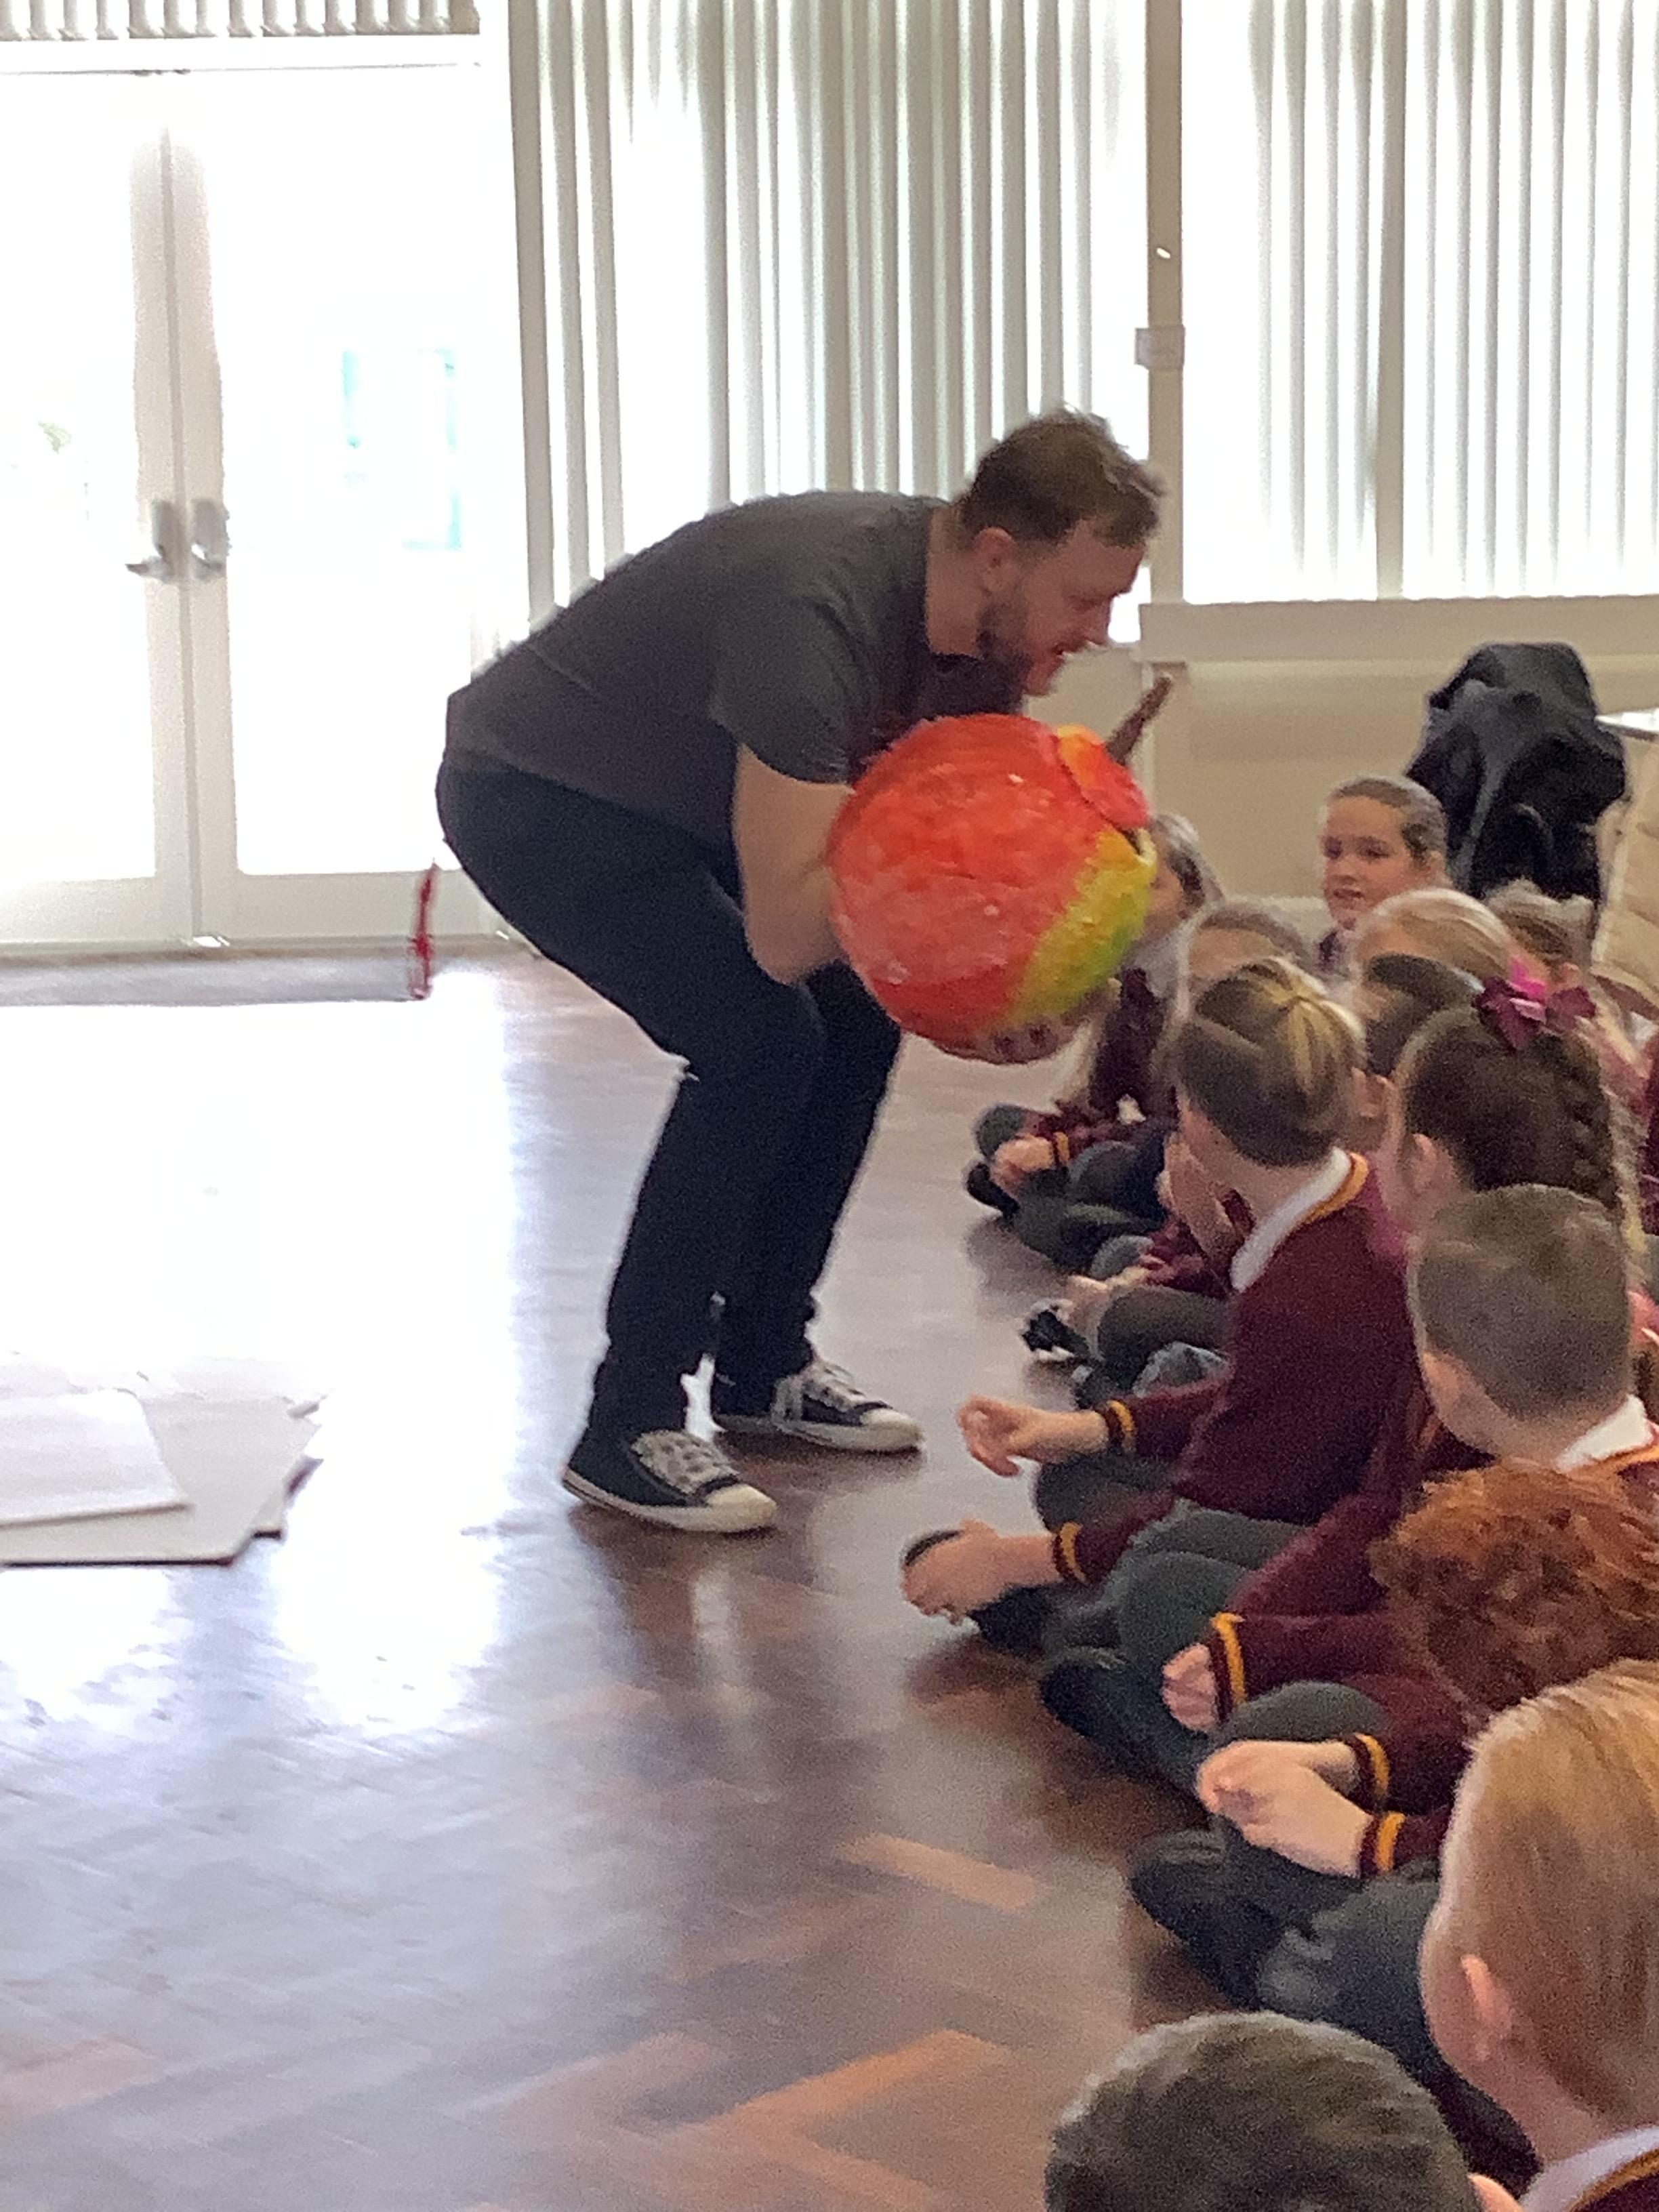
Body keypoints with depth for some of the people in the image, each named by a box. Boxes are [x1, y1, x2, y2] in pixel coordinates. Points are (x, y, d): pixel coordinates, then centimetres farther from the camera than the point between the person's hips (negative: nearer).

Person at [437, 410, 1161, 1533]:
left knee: (859, 1016, 4)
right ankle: (631, 1425, -11)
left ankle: (763, 1364, 17)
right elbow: (784, 932, -39)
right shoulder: (819, 606, -37)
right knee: (759, 1041, -21)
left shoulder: (982, 609, -10)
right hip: (531, 795, -9)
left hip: (668, 800, 9)